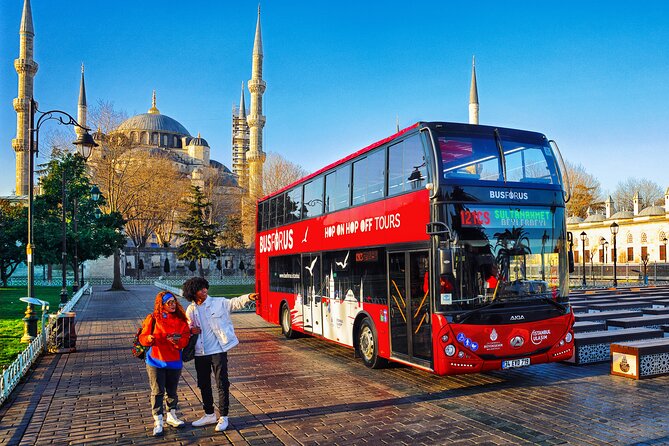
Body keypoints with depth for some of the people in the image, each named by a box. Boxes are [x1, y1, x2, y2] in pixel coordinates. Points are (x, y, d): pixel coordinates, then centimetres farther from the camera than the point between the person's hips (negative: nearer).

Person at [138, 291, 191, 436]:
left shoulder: (181, 320, 1)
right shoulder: (153, 319, -5)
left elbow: (185, 340, -1)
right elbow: (142, 338, -4)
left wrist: (177, 341, -22)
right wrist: (149, 338, -27)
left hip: (174, 361, 3)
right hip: (156, 361, -2)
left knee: (172, 390, 14)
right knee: (157, 391, 1)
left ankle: (171, 416, 33)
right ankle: (158, 422, 12)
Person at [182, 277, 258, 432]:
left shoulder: (219, 303, -5)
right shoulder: (190, 310, 4)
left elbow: (234, 302, -13)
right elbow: (187, 328, 16)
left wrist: (248, 297, -32)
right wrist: (191, 330, -9)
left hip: (218, 351, -4)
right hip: (200, 353, 4)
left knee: (222, 384, 0)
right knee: (203, 384, 15)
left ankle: (223, 417, 12)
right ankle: (209, 415, 32)